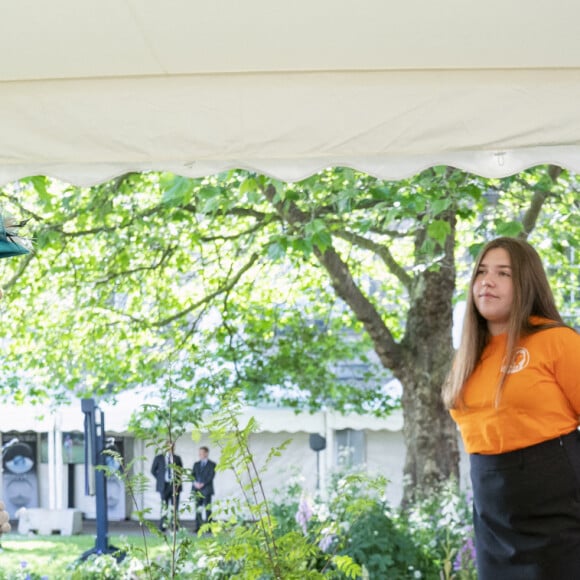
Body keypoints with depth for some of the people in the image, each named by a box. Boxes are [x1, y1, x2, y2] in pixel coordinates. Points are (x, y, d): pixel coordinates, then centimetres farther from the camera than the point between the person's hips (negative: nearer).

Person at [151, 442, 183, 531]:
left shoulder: (177, 458, 8)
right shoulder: (158, 458, 2)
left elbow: (181, 470, 20)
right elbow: (153, 470, 9)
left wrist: (179, 480, 7)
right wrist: (160, 479, 3)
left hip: (175, 484, 2)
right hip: (164, 485, -2)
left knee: (174, 506, 1)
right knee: (164, 506, -1)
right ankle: (162, 526, 3)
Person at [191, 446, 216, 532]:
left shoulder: (212, 465, 5)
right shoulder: (196, 464, 19)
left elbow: (211, 476, -5)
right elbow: (192, 475, 10)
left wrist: (202, 484, -15)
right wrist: (195, 482, -9)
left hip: (206, 489, -4)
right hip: (197, 489, 4)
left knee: (207, 509, -7)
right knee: (198, 509, 1)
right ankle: (198, 527, 3)